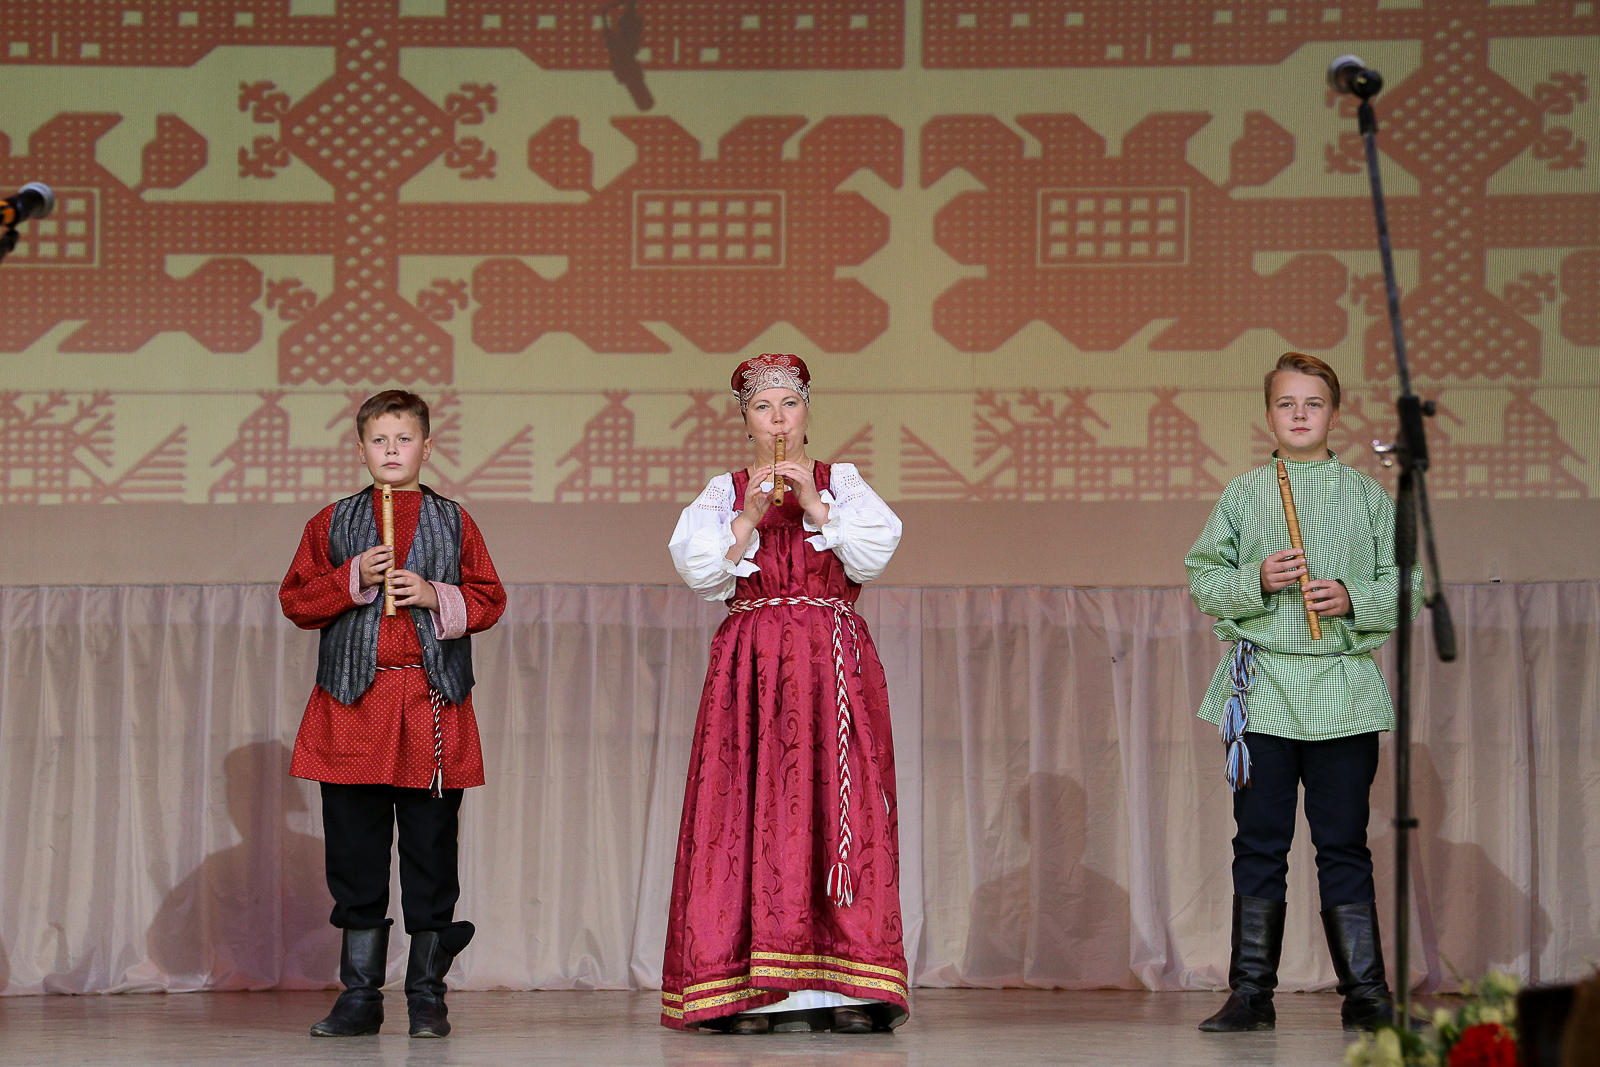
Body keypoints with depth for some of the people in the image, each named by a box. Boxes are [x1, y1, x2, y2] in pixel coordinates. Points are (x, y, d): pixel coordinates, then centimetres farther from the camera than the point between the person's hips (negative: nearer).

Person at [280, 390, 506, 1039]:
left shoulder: (454, 523, 10)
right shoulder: (332, 524, 10)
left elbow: (488, 600, 7)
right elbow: (296, 601, 6)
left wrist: (437, 595, -10)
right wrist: (352, 580, -9)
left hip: (433, 703, 0)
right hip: (353, 703, 1)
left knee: (430, 851, 1)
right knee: (355, 852, 2)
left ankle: (427, 995, 9)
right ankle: (360, 997, 9)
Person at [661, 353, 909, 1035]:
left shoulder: (842, 482, 12)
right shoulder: (724, 493, 13)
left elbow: (873, 554, -3)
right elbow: (701, 571, -2)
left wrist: (814, 505, -11)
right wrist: (751, 514, -12)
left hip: (834, 664, 0)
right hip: (749, 666, 0)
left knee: (836, 802, -9)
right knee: (751, 806, -7)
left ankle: (845, 985, -11)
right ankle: (749, 990, -9)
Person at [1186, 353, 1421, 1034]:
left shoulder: (1366, 496, 7)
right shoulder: (1242, 496, 8)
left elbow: (1404, 586, 6)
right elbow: (1204, 580, 7)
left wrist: (1354, 600, -11)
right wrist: (1256, 583, -11)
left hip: (1344, 689, 0)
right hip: (1260, 690, 1)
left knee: (1343, 843, 1)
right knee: (1260, 844, 3)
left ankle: (1365, 993, 7)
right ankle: (1250, 992, 9)